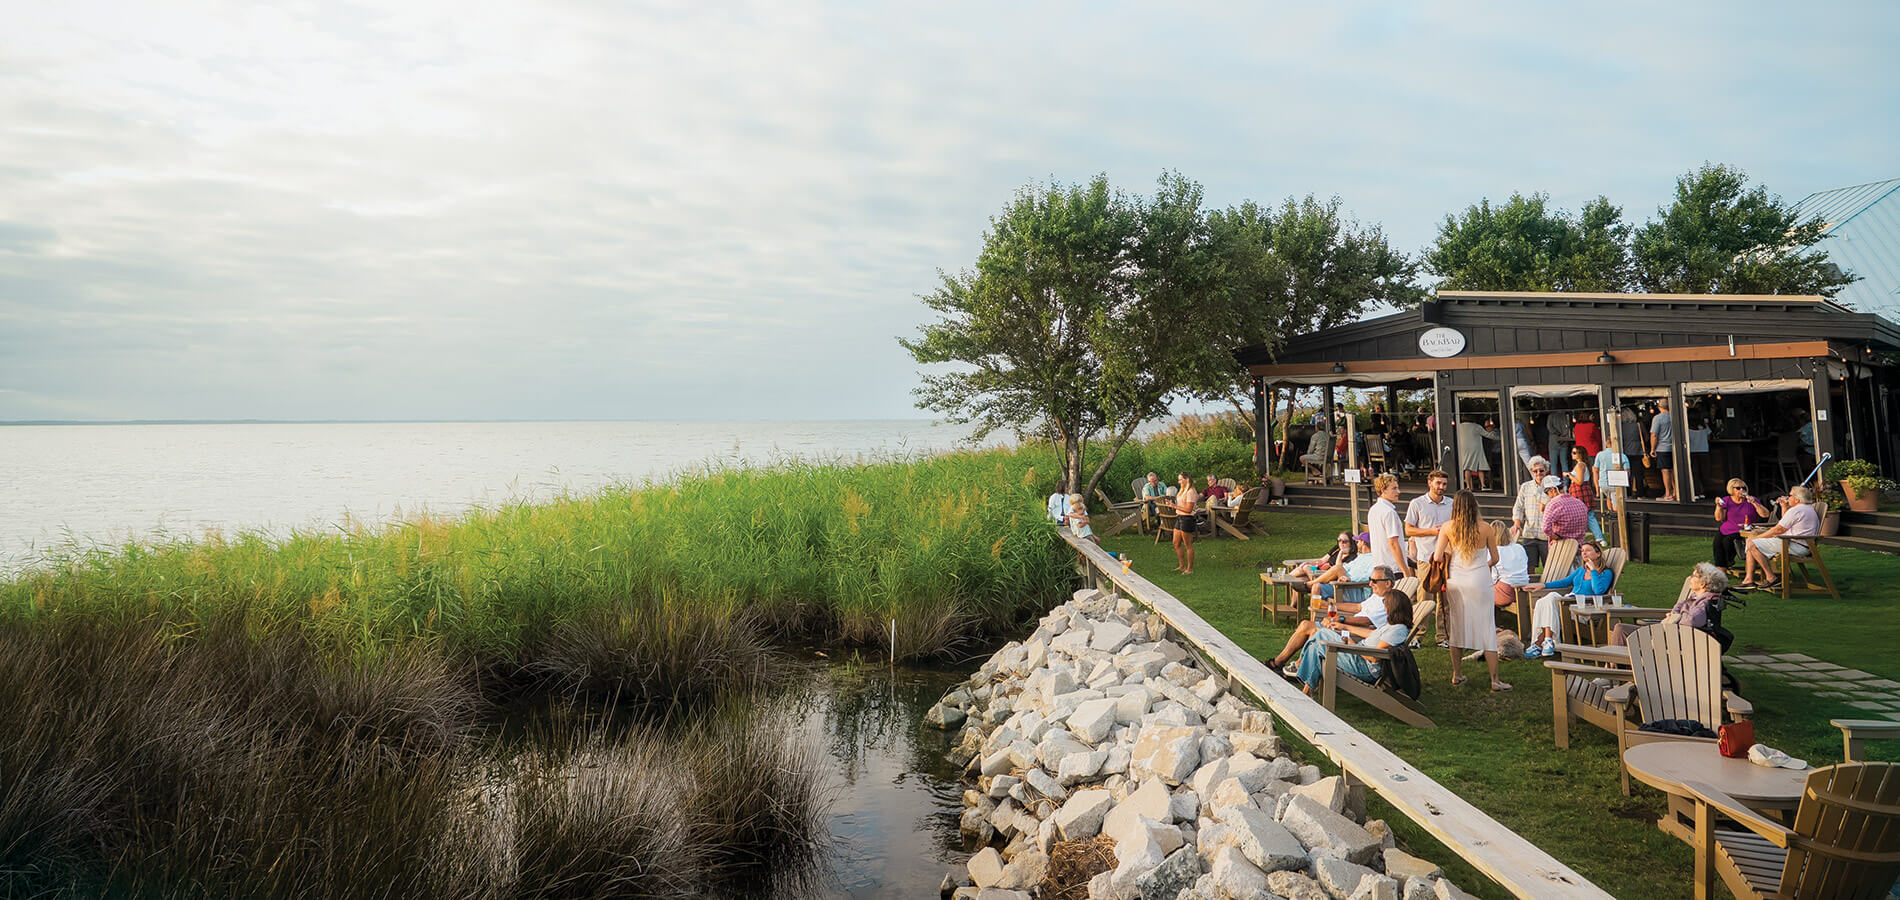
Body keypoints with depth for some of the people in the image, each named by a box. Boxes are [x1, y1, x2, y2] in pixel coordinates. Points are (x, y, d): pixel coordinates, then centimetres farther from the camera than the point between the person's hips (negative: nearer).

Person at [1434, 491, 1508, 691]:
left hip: (1455, 582, 2)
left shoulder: (1448, 528, -5)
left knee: (1457, 627, 14)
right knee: (1486, 629, 3)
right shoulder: (1485, 529, -8)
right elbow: (1495, 559, 2)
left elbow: (1438, 557, -8)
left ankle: (1457, 675, 22)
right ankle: (1495, 680, 4)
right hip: (1480, 583, -2)